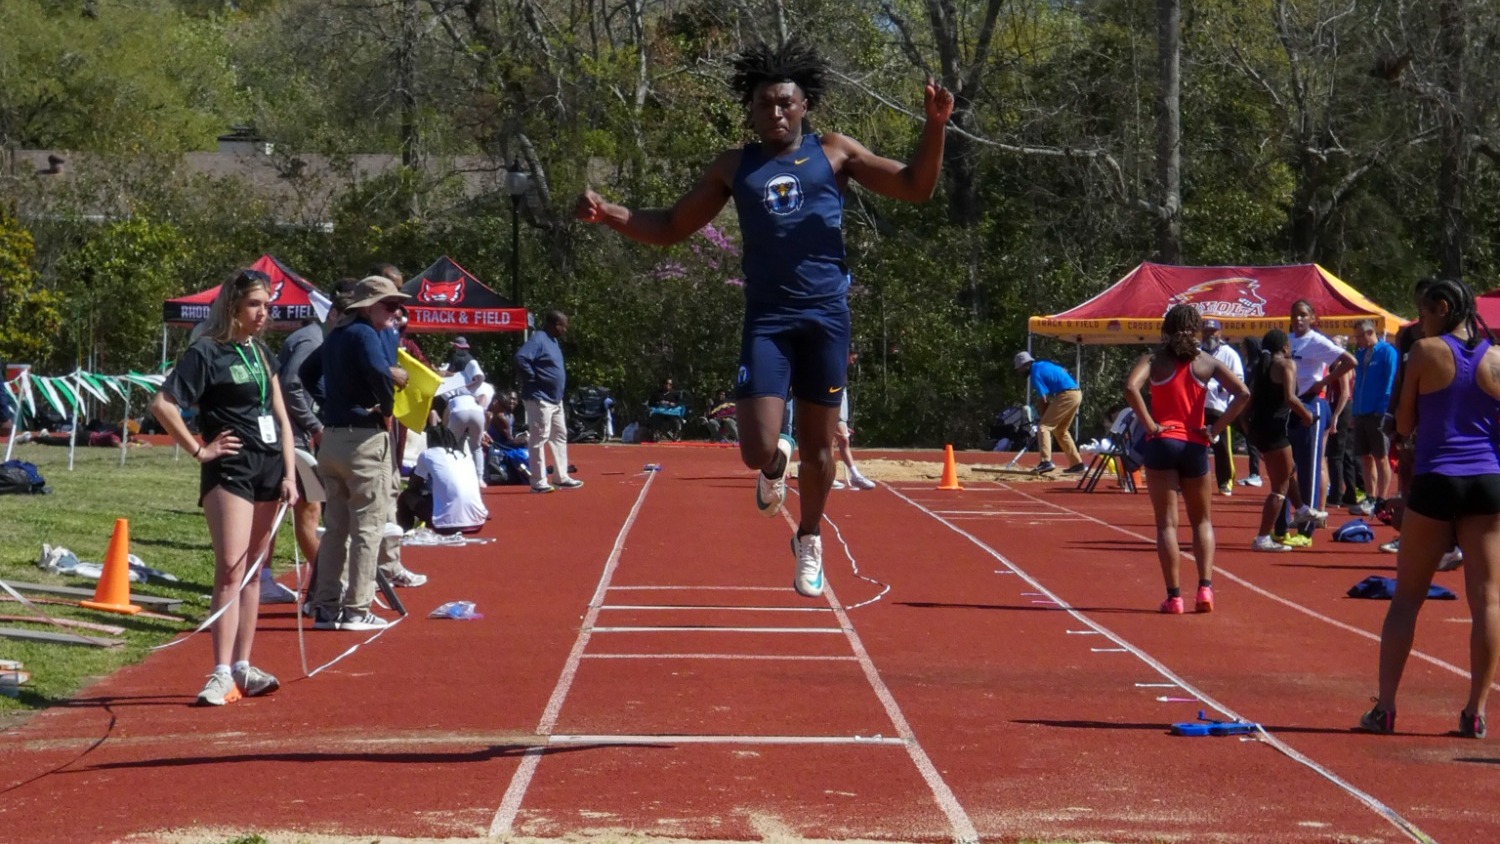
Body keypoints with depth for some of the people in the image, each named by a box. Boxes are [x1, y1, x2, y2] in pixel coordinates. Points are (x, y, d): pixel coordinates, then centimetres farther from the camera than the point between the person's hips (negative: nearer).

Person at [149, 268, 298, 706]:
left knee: (254, 570, 10)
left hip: (269, 468, 7)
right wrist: (199, 449, -11)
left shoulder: (261, 352, 14)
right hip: (230, 471, -7)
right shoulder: (206, 352, -8)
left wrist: (289, 474, 7)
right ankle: (222, 674, -15)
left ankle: (243, 667, 15)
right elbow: (162, 404, -14)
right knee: (230, 570, -13)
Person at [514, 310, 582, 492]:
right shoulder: (538, 340, -15)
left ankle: (562, 478, 23)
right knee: (539, 439, -6)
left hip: (555, 400, 10)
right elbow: (520, 358, -29)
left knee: (560, 437, 15)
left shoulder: (553, 342, 15)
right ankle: (538, 482, -4)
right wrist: (532, 379, -20)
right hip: (540, 399, -10)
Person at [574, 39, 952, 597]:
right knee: (758, 451, -12)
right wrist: (610, 215, -3)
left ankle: (809, 540, 33)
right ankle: (777, 465, 26)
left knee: (818, 441, 9)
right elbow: (671, 228, 13)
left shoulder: (834, 153, 5)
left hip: (826, 315, 0)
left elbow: (915, 189, 3)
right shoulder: (734, 167, 8)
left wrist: (934, 128, -14)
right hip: (767, 318, 0)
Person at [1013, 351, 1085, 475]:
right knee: (1061, 431, 20)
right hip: (1076, 394, 9)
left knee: (1043, 426, -9)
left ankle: (1046, 461, -24)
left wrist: (1043, 417, 4)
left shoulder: (1036, 373, -7)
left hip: (1066, 396, -9)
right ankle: (1077, 464, 21)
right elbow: (1063, 372, 29)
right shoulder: (1043, 364, 19)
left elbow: (1043, 400, -9)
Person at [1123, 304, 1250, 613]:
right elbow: (1243, 394, -6)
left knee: (1167, 524, 2)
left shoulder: (1155, 360, 0)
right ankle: (1205, 587, 0)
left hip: (1162, 444, -1)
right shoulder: (1207, 362, 4)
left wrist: (1149, 425, -12)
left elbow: (1131, 388, -19)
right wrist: (1216, 429, -2)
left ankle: (1174, 596, -3)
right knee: (1202, 522, 16)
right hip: (1195, 447, 1)